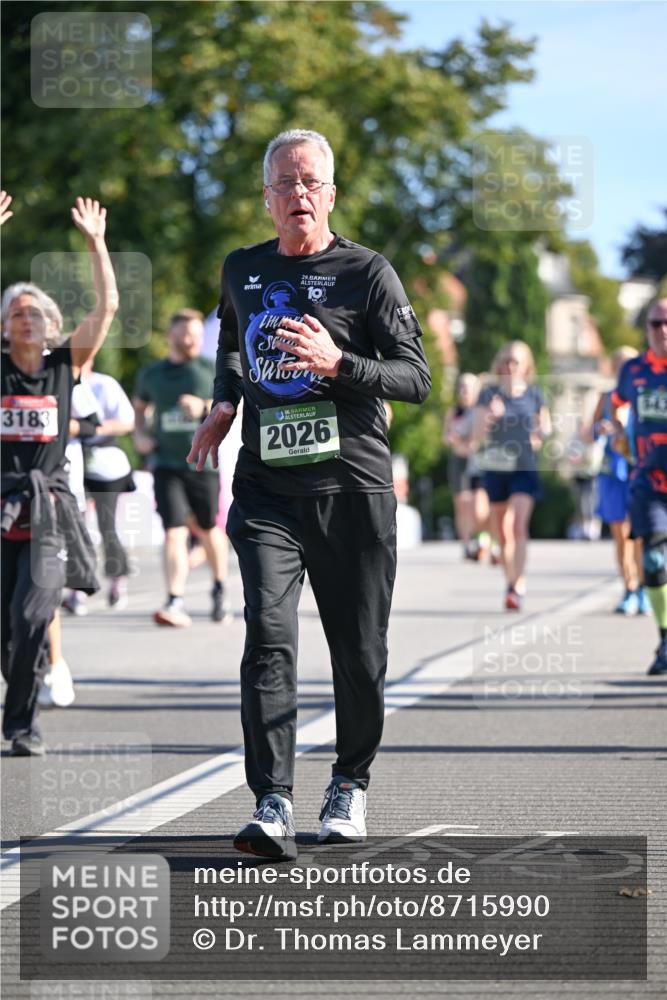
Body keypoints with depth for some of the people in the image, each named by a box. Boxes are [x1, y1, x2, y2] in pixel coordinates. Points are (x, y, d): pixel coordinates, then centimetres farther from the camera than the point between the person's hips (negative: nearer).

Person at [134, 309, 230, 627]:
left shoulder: (212, 371, 2)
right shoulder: (151, 374, 8)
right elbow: (140, 406, 24)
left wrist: (204, 407, -17)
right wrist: (140, 435, 7)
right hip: (166, 464, 0)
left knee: (208, 529, 13)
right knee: (174, 531, -12)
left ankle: (220, 591, 34)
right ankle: (176, 603, -18)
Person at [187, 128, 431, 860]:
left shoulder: (367, 273, -1)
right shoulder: (242, 271, 12)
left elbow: (416, 378, -6)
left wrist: (338, 364, -20)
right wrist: (224, 402, 18)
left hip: (353, 489, -2)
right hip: (265, 489, 2)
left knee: (359, 654, 5)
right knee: (269, 638, -14)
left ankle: (349, 785, 27)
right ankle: (273, 806, -18)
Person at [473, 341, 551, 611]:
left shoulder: (534, 394, 1)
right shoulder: (489, 394, 0)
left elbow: (545, 426, 16)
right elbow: (477, 435, -3)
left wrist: (542, 433, -8)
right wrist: (489, 417, -23)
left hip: (524, 469, -2)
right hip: (495, 469, 2)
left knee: (518, 525, -18)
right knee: (502, 534, 8)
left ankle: (518, 587, -22)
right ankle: (512, 583, 25)